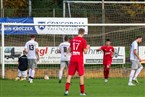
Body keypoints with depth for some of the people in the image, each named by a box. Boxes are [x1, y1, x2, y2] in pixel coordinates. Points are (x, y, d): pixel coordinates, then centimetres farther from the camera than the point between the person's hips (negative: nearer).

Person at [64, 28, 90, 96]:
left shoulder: (72, 40, 7)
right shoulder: (83, 41, -6)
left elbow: (70, 50, 11)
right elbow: (85, 51, -7)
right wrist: (87, 48, 12)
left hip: (72, 59, 3)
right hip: (80, 60, -3)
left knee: (70, 75, 4)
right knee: (81, 75, 4)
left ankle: (66, 90, -8)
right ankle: (82, 92, 4)